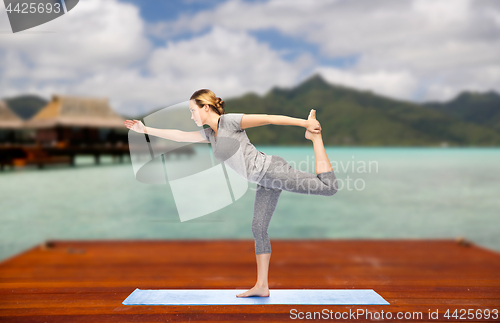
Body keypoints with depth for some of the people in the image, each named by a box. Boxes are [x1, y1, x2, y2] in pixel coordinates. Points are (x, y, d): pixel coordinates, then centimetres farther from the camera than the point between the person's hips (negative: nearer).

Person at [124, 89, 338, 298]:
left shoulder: (230, 121, -8)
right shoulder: (210, 133, 17)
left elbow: (270, 118, -12)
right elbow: (179, 136, 24)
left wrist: (304, 122, -16)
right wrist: (145, 130, 25)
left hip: (272, 169, -8)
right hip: (265, 183, 8)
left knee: (328, 187, -15)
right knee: (258, 228, 6)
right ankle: (261, 285, 11)